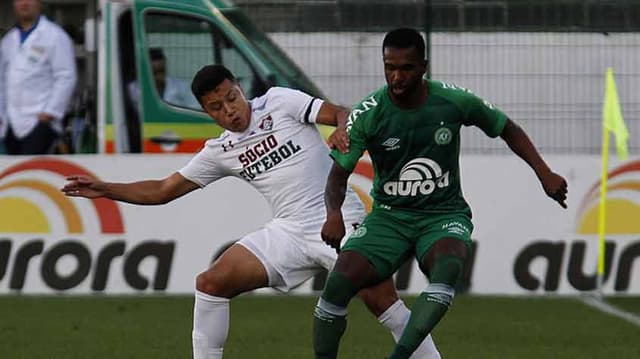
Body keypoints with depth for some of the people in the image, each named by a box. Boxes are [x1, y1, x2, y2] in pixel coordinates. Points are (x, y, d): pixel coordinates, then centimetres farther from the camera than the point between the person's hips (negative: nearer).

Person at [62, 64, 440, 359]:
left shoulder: (279, 102, -2)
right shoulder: (220, 152, 9)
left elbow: (341, 114, -8)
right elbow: (161, 191, 13)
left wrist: (344, 130, -32)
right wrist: (104, 190, 5)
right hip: (289, 230, 5)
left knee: (380, 299, -20)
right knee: (211, 283, -5)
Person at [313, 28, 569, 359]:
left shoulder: (454, 102, -8)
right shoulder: (367, 115, -9)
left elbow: (507, 130, 10)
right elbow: (339, 174, -4)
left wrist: (544, 173, 1)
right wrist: (334, 213, -25)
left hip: (444, 215, -1)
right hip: (389, 216, 1)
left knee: (447, 267, -36)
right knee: (339, 281, -22)